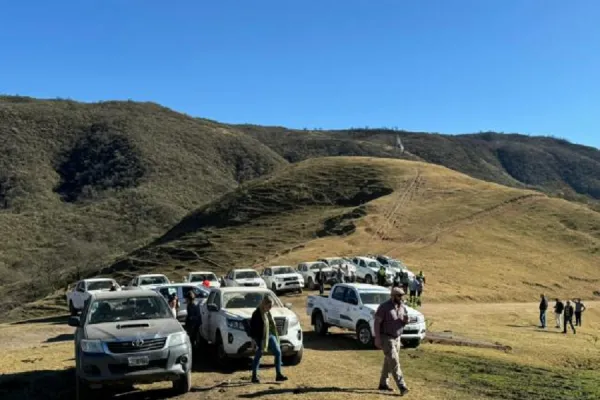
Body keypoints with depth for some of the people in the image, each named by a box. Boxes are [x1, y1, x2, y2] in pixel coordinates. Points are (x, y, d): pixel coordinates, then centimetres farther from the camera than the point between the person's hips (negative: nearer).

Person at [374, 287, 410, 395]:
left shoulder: (402, 307, 4)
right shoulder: (384, 307, -16)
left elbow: (405, 322, 13)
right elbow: (377, 322, -15)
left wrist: (406, 320, -12)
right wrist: (377, 338, -20)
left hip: (397, 338, 7)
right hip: (386, 338, -7)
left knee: (389, 362, 15)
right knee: (394, 361, -13)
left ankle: (383, 384, 27)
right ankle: (402, 386, -16)